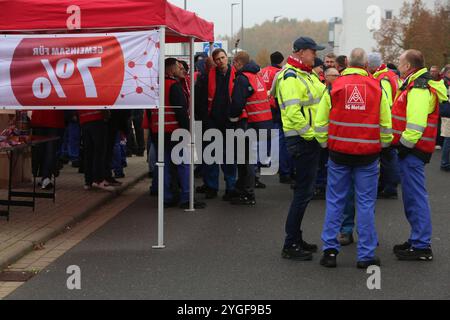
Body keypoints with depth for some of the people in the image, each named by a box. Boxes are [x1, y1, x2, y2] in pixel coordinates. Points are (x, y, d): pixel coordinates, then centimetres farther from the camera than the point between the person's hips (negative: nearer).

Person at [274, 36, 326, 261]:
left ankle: (296, 240, 23)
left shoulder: (306, 76, 18)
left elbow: (321, 97, 24)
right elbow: (293, 113, -24)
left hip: (310, 139, 10)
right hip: (302, 141, -10)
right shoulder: (290, 78, -16)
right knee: (303, 192, -8)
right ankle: (290, 245, -2)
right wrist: (310, 134, -19)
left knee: (305, 191, 15)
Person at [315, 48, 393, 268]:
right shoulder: (377, 87, -2)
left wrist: (325, 144, 15)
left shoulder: (334, 87, -3)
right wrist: (383, 146, 17)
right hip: (368, 153, 0)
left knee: (335, 202, 10)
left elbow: (320, 122, 0)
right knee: (366, 204, 6)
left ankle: (330, 250, 11)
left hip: (339, 152, 0)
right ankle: (366, 255, 9)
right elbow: (386, 124, 3)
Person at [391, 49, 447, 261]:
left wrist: (404, 144, -19)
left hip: (413, 151, -11)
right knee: (412, 196, 16)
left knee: (416, 197, -7)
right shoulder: (415, 85, 17)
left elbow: (416, 123, -25)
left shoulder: (419, 89, -17)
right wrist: (403, 145, 22)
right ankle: (417, 240, 25)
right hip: (412, 151, 11)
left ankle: (421, 247, -4)